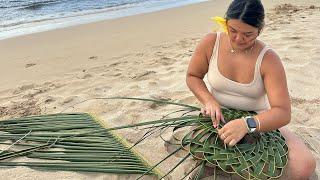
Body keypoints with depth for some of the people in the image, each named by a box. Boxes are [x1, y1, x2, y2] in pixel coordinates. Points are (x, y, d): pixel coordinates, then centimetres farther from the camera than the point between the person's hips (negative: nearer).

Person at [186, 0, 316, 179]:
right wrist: (209, 101, -17)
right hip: (219, 118, 2)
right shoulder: (210, 43, -12)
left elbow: (283, 112, -22)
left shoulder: (269, 59, -17)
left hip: (259, 121, -1)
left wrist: (247, 124, -42)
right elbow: (192, 76, 2)